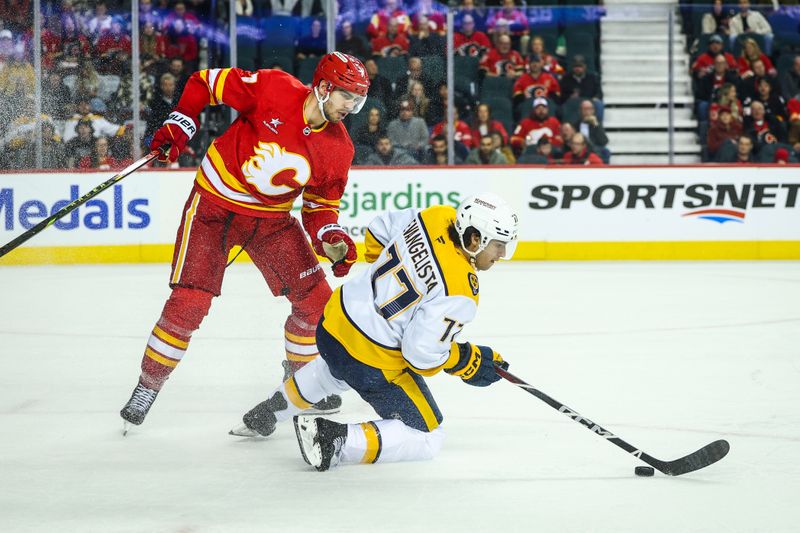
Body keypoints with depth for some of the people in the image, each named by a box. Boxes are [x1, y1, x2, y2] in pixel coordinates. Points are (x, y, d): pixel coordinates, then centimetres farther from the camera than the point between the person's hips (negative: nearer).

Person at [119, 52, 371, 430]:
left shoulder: (338, 148, -6)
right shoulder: (273, 89, -20)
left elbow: (321, 205, 4)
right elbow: (207, 82, -8)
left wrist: (331, 238, -15)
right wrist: (178, 126, -18)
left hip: (272, 218, 5)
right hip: (215, 203, -5)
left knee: (315, 299, 0)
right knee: (189, 302, -14)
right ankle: (148, 386, 3)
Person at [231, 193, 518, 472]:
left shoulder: (436, 216, -6)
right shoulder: (460, 294, -27)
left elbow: (381, 229, 12)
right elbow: (421, 354, -25)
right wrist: (468, 361, -10)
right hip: (373, 364, -8)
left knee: (332, 372, 42)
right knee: (427, 439, 2)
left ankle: (266, 413, 57)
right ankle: (337, 441, -15)